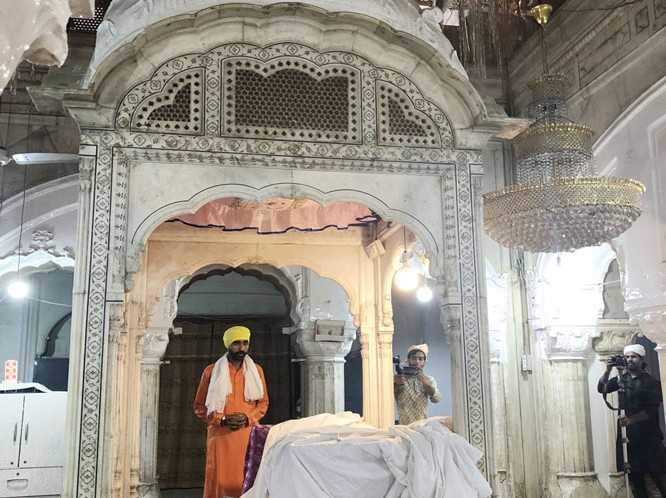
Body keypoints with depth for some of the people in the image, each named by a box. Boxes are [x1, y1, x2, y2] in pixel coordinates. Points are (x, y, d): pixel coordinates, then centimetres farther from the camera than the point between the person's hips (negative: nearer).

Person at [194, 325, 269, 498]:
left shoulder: (256, 370, 8)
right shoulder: (211, 371, 2)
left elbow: (263, 402, 12)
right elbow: (199, 406, 5)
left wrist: (248, 418, -7)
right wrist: (221, 420, -10)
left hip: (248, 435, 2)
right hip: (220, 435, -1)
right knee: (218, 481, -3)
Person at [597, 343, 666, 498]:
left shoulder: (651, 382, -2)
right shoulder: (621, 378, 10)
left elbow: (652, 410, -11)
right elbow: (602, 388, -2)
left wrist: (632, 419, -25)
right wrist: (608, 370, -17)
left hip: (648, 436, -4)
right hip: (627, 434, 4)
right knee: (634, 474, 6)